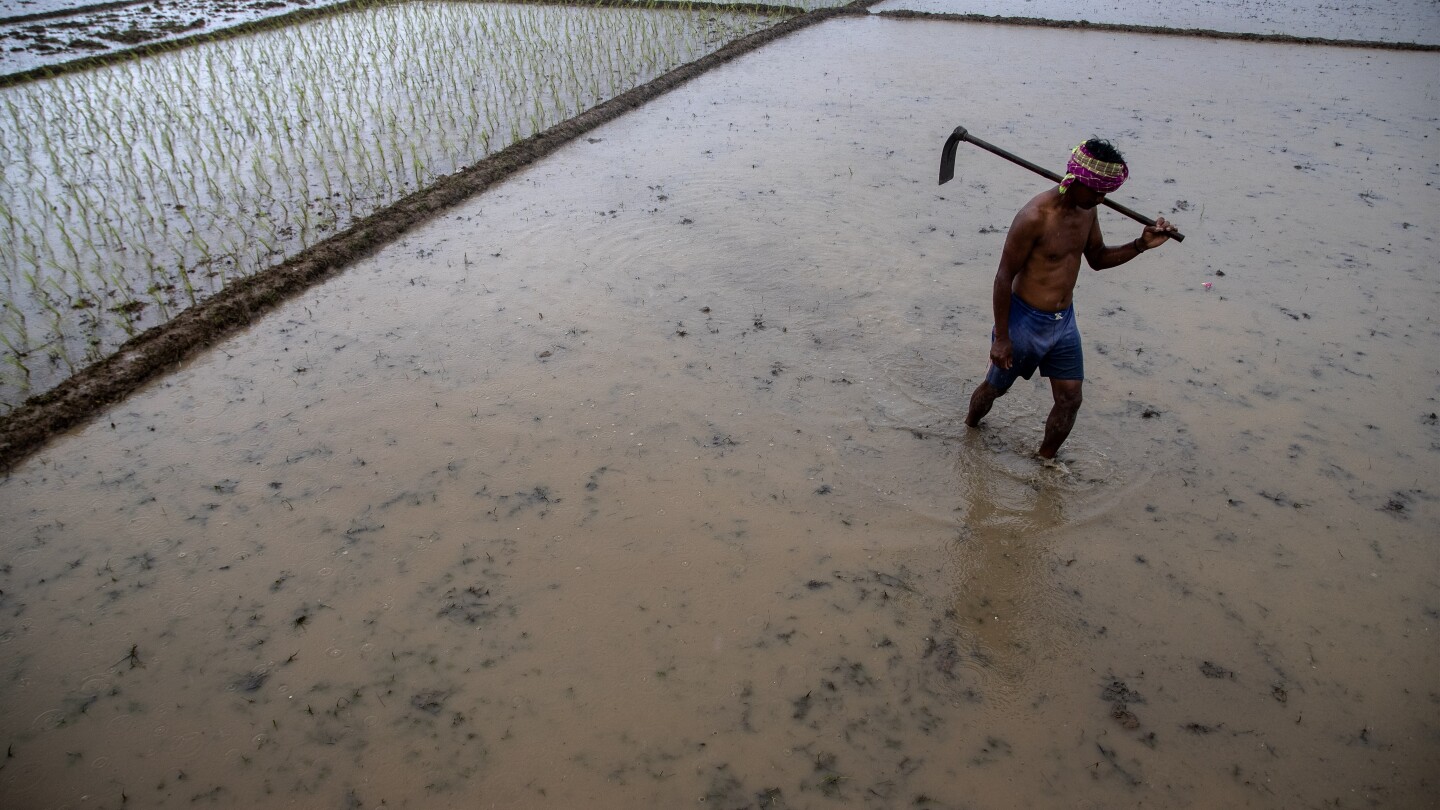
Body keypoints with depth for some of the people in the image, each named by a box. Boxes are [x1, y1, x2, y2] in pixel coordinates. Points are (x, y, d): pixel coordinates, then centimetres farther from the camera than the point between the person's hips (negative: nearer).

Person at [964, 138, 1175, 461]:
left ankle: (1046, 460, 29)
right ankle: (969, 429, 45)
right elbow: (1004, 277, -20)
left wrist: (1140, 245, -3)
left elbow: (1097, 258, 15)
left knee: (1070, 400, 8)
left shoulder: (1087, 210, -1)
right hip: (1026, 321, -6)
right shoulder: (1036, 216, -24)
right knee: (994, 388, 15)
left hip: (1065, 322, 7)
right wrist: (1001, 338, -18)